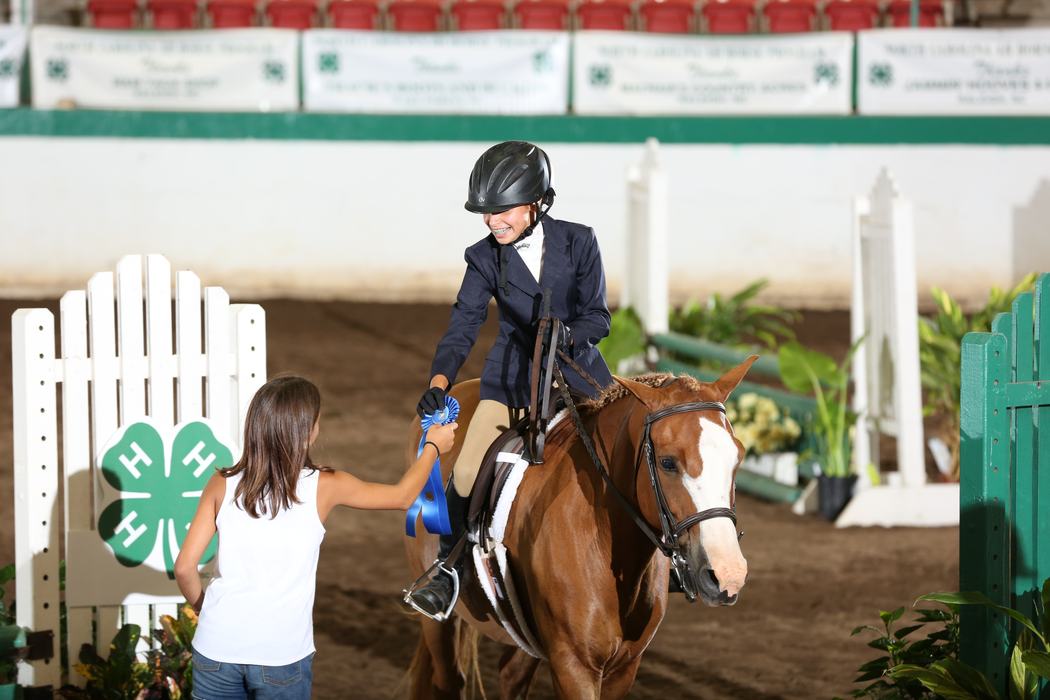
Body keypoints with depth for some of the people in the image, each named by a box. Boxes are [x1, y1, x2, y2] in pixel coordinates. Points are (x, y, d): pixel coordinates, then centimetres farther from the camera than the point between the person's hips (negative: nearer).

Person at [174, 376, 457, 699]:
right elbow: (403, 497, 11)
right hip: (282, 654, -1)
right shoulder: (323, 487, -5)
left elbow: (184, 567, -3)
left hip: (217, 647, 1)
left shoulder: (223, 484, -3)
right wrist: (433, 447, 28)